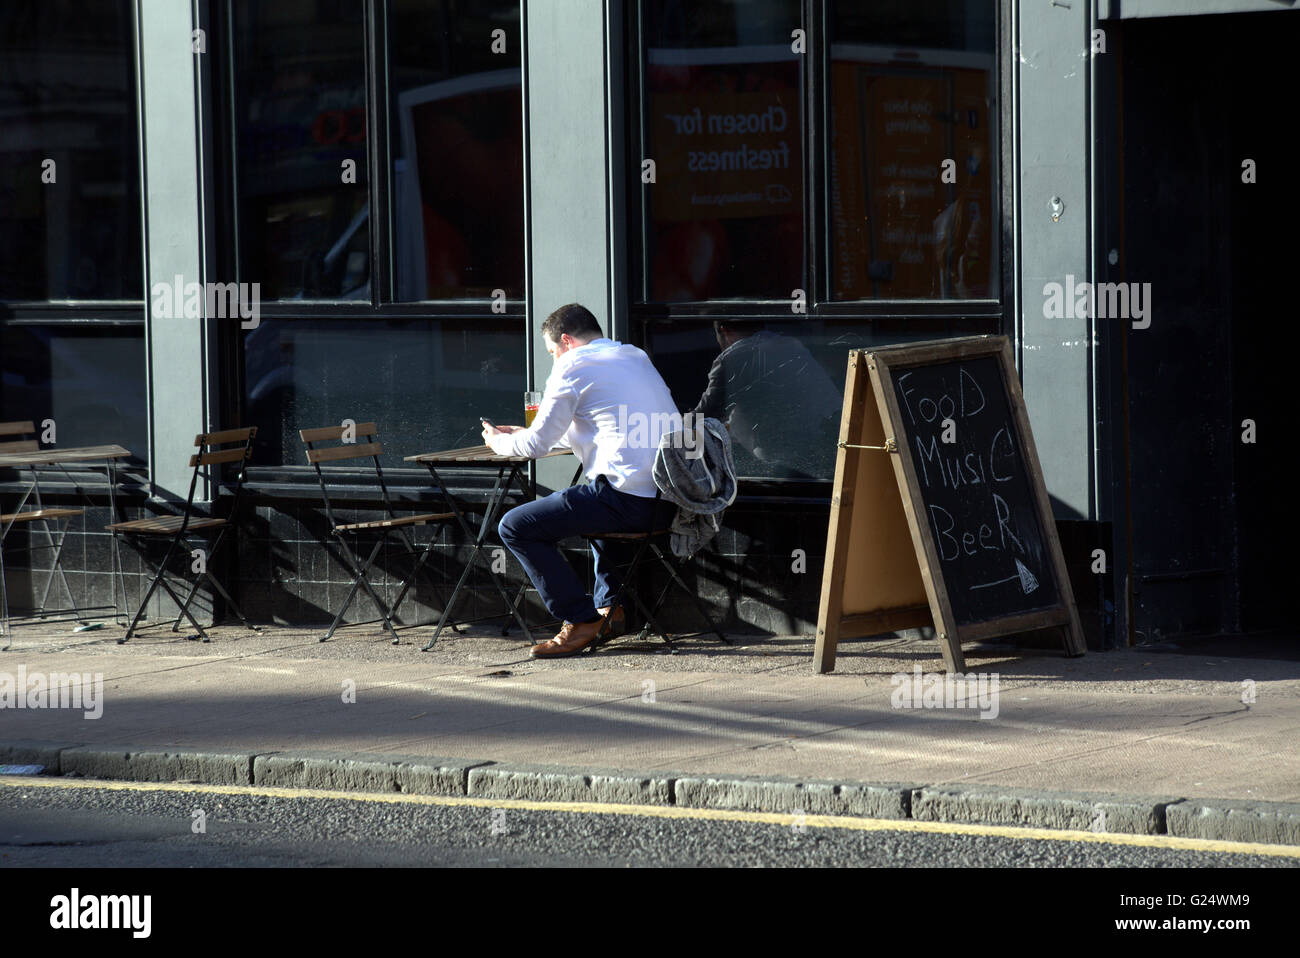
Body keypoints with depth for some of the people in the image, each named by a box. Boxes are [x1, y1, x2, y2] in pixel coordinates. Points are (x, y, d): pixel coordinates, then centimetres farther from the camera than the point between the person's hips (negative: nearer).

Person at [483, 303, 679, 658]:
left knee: (515, 527, -3)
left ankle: (580, 621, -3)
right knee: (595, 504, 41)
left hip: (630, 501, -9)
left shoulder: (573, 367, -3)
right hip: (671, 501, 9)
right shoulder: (636, 358, 23)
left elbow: (536, 444, 0)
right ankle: (610, 604, 29)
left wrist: (499, 442, 22)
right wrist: (524, 435, 41)